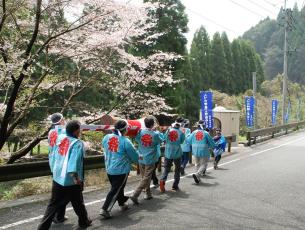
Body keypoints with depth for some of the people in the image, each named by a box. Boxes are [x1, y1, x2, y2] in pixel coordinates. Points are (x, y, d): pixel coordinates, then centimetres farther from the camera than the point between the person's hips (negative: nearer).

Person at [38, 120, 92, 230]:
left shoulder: (60, 137, 2)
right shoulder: (78, 143, -17)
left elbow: (55, 155, 10)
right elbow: (74, 160, -28)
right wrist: (76, 177, -30)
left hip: (57, 177, 5)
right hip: (71, 180, -5)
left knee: (53, 203, 14)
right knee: (78, 202, 16)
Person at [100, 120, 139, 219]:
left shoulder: (106, 137, -3)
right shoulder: (125, 141, -18)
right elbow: (135, 156, -9)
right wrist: (134, 159, 13)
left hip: (109, 169, 7)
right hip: (121, 170, -7)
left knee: (117, 187, 22)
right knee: (115, 190, 2)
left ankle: (122, 204, 38)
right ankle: (105, 209, -1)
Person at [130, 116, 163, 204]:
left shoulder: (140, 132, -6)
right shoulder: (155, 134, -12)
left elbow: (136, 140, 10)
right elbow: (160, 141, 6)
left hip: (141, 159, 4)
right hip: (150, 160, -4)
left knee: (145, 177, 18)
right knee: (146, 178, -1)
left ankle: (148, 194, 28)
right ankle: (135, 195, -10)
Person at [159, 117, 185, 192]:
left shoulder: (168, 130, -6)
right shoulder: (181, 133, -10)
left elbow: (164, 139, 4)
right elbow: (181, 141, 1)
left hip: (168, 153, 2)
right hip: (177, 153, -1)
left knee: (166, 168, 10)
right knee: (177, 170, 15)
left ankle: (162, 180, -16)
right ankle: (175, 186, 17)